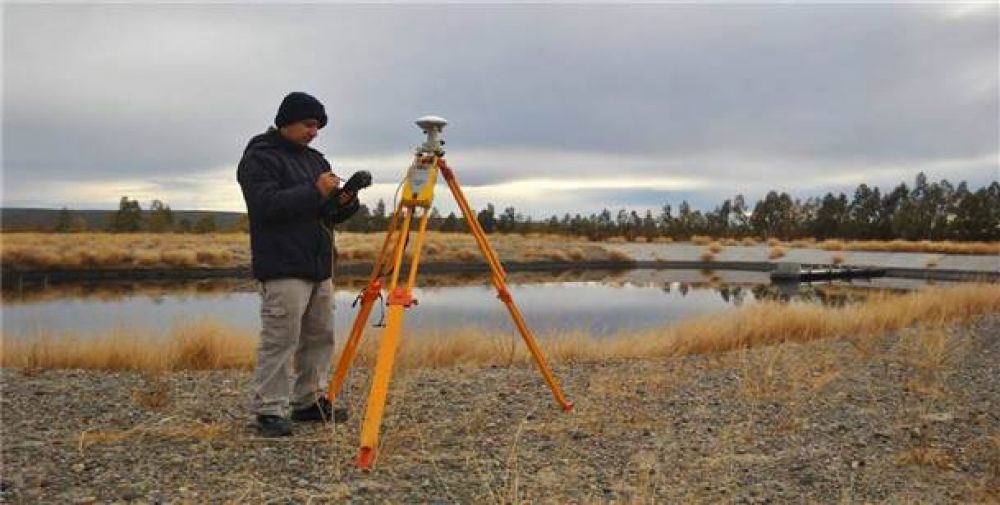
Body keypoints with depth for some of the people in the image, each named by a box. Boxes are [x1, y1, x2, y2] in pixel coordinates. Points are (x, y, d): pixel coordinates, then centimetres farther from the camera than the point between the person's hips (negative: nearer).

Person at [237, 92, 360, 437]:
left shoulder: (314, 159, 20)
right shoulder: (259, 158, -5)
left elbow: (329, 214, 21)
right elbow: (267, 205, -19)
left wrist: (345, 203, -1)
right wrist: (315, 191, -20)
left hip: (319, 266, 9)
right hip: (283, 269, -9)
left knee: (320, 337, 12)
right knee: (279, 341, -9)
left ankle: (310, 401, 22)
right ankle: (269, 411, -1)